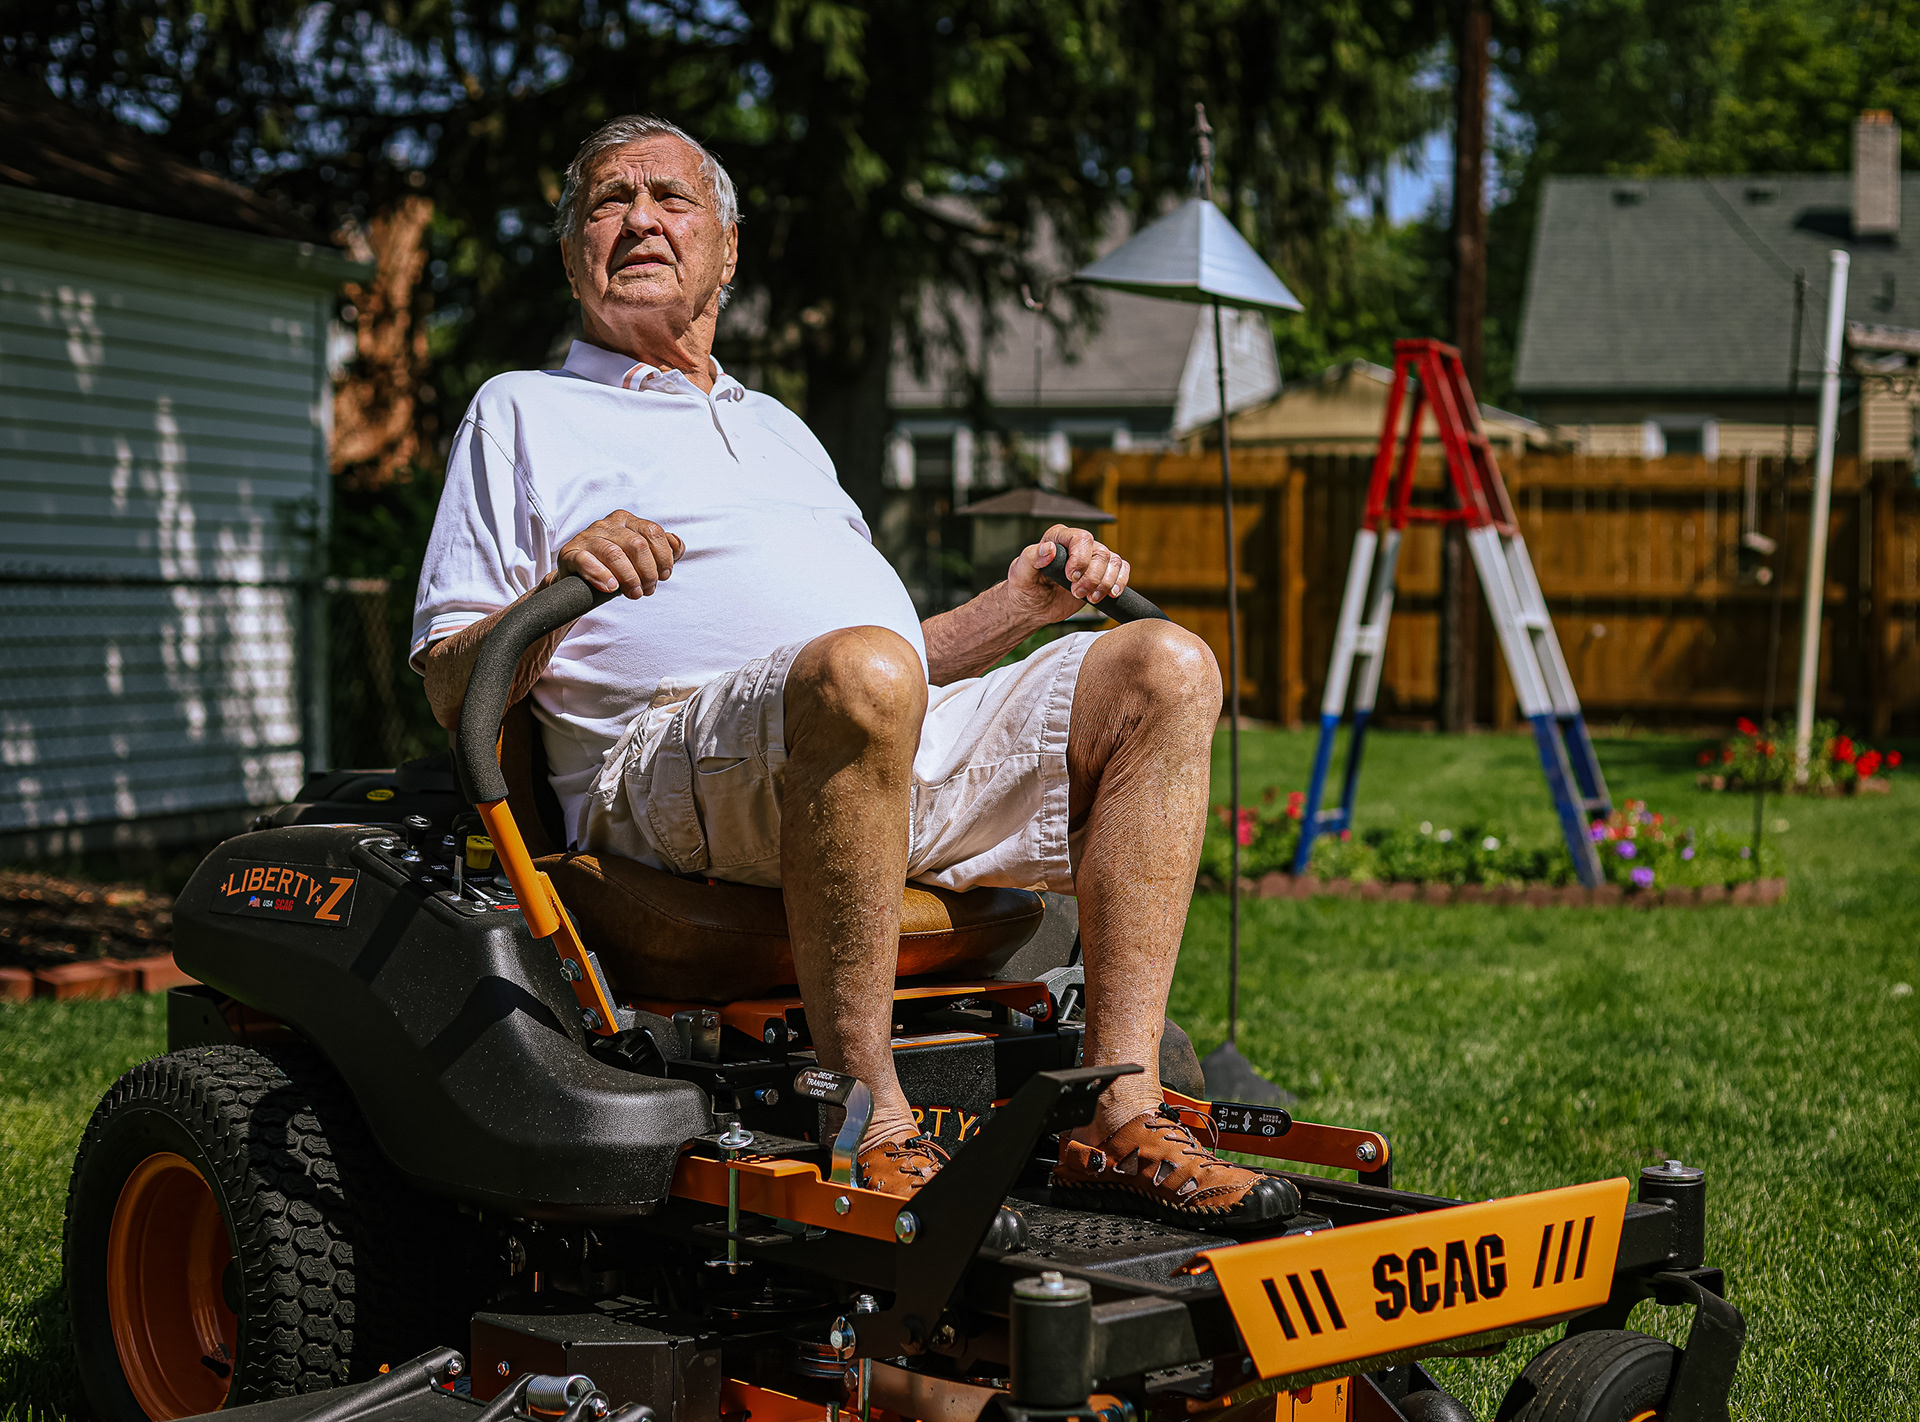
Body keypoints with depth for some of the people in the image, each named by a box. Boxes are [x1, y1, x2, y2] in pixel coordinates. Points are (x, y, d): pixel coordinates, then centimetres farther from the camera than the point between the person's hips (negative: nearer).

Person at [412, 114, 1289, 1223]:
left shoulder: (783, 432, 35)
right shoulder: (523, 413, 19)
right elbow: (451, 687, 8)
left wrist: (1021, 607, 12)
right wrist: (556, 592, -13)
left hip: (902, 757, 6)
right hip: (667, 764, -6)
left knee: (1166, 669, -14)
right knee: (861, 675, -39)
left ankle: (1122, 1118, -21)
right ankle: (873, 1130, -31)